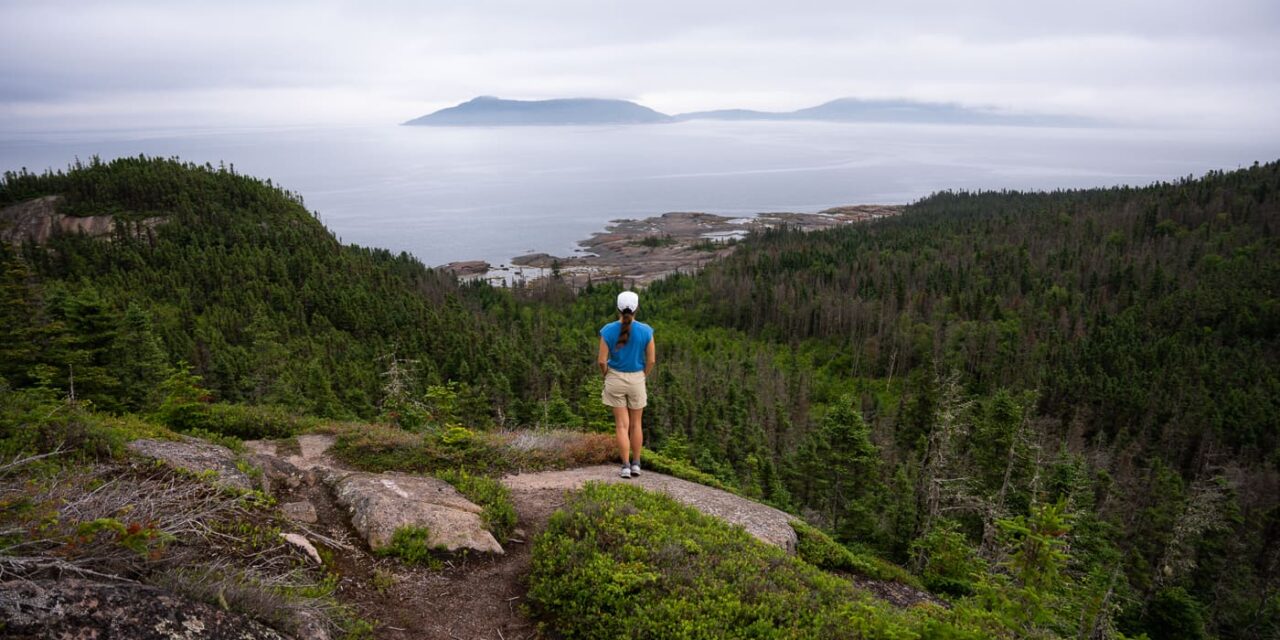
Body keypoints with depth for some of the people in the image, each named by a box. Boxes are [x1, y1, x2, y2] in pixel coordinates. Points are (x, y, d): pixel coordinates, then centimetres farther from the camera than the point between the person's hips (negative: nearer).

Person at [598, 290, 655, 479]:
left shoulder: (608, 330, -11)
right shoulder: (646, 330, -10)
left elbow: (601, 360, -10)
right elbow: (651, 360, -6)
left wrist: (607, 376, 9)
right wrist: (643, 377, 11)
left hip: (615, 379, 0)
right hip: (637, 380, 1)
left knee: (622, 425, 6)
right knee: (636, 424, 16)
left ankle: (626, 467, 3)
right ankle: (636, 464, 21)